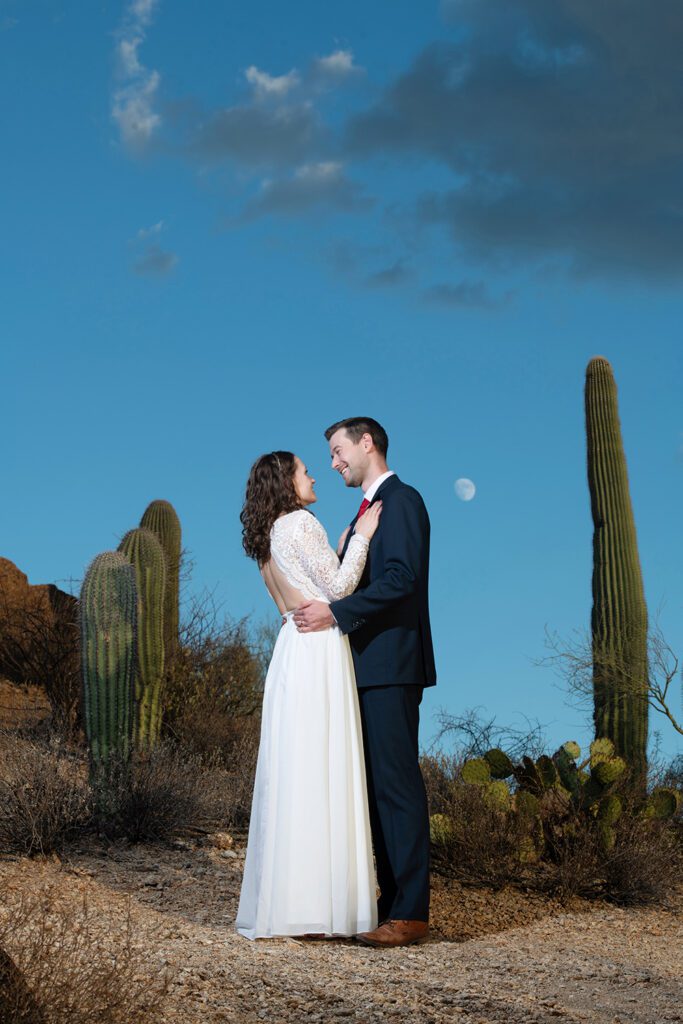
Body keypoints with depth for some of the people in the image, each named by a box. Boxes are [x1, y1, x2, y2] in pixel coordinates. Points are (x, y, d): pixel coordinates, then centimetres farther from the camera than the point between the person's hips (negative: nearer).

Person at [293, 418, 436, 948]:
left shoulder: (401, 500, -7)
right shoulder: (369, 508, 23)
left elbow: (401, 579, -19)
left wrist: (335, 611, -19)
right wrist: (320, 609, 10)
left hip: (392, 666, -10)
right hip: (369, 667, 10)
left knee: (397, 783, -9)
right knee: (378, 785, 9)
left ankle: (410, 914, -7)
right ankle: (392, 903, 13)